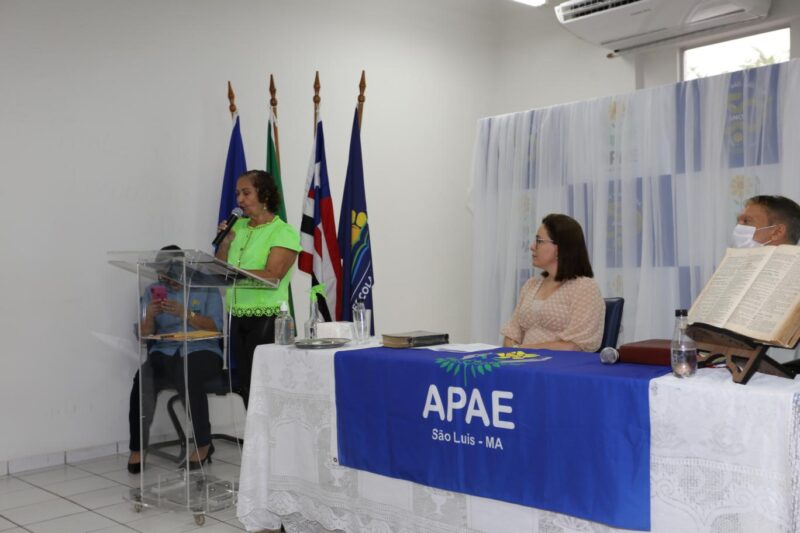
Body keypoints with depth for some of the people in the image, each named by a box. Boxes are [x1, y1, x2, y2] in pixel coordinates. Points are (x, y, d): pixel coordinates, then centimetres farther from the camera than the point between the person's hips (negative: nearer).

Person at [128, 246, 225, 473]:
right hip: (164, 354, 3)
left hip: (201, 352, -2)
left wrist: (185, 313, -21)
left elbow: (215, 327, -7)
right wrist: (149, 316, -16)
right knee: (142, 381, -30)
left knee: (188, 378, -36)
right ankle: (137, 448, -17)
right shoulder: (152, 291, 14)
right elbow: (144, 334, 6)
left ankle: (203, 443, -17)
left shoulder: (206, 287, 6)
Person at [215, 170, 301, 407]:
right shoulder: (238, 226, 13)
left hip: (266, 318, -6)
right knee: (246, 385, 10)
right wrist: (225, 242, -2)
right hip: (237, 316, 7)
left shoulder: (283, 232, -6)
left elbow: (272, 276, -19)